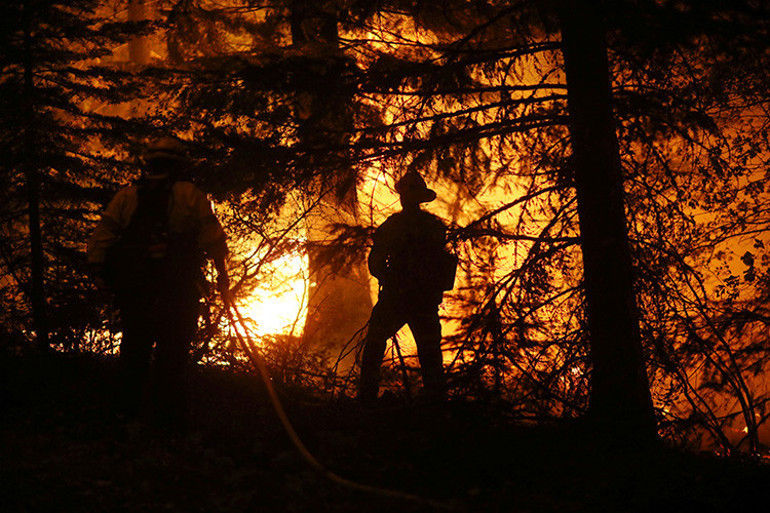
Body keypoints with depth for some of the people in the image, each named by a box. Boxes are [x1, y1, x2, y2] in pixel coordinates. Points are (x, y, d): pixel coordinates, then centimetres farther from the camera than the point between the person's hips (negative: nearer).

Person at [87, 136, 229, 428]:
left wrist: (99, 271, 5)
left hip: (132, 286, 3)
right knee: (173, 350, 1)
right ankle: (168, 417, -2)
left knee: (134, 347, 12)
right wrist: (221, 272, 6)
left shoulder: (127, 196, 12)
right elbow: (212, 237, -2)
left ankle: (127, 410, 11)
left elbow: (103, 233, 5)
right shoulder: (190, 196, 3)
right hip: (177, 289, -3)